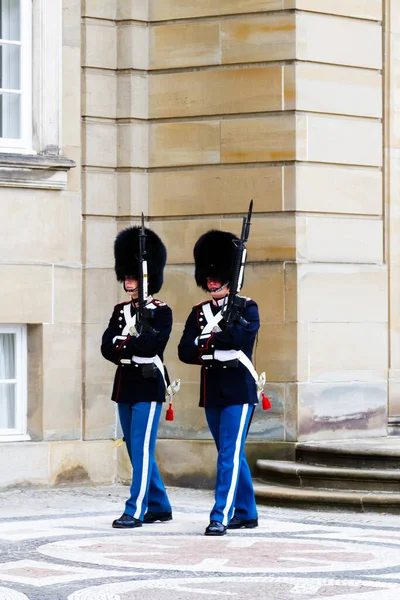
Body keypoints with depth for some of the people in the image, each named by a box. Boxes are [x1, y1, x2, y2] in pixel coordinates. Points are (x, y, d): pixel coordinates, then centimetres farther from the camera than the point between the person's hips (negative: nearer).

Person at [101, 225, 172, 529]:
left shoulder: (161, 311, -4)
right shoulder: (121, 310, 13)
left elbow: (153, 344, -19)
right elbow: (107, 347, 2)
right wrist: (132, 351, -13)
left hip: (148, 386, -7)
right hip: (125, 386, 7)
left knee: (142, 449, -10)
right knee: (137, 451, 11)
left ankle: (135, 511, -11)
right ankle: (159, 507, 21)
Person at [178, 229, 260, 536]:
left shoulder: (247, 308, -2)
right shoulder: (199, 312, 11)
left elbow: (241, 335, -22)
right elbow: (185, 351, -1)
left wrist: (210, 335, -12)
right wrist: (214, 350, -16)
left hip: (239, 391, -6)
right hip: (211, 393, 6)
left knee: (230, 454, -11)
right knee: (232, 455, 14)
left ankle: (220, 517, -14)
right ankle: (246, 513, 24)